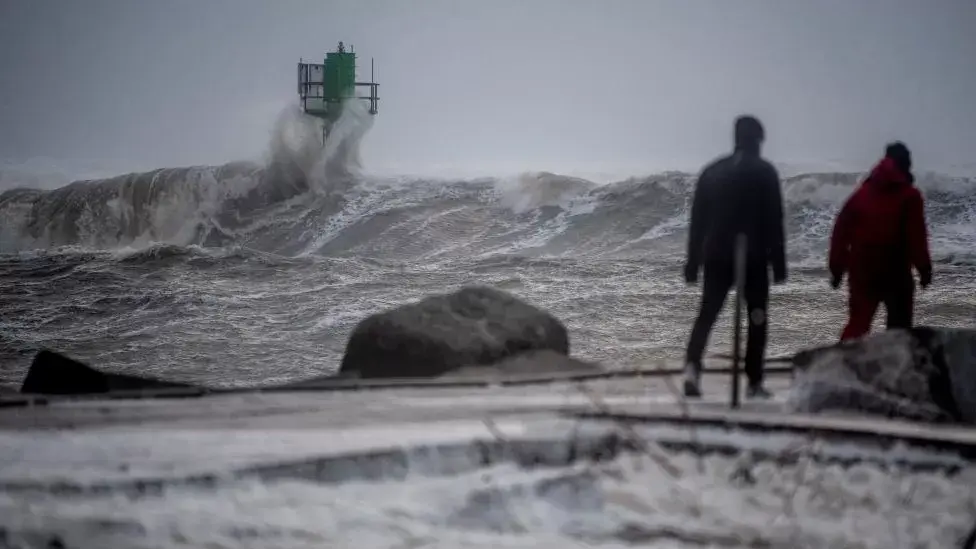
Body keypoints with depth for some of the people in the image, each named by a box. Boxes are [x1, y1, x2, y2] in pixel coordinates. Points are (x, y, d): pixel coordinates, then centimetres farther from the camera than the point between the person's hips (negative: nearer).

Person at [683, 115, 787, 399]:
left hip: (716, 256, 3)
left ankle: (692, 368, -16)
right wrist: (779, 264, -4)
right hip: (754, 257, -3)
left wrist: (693, 262, 12)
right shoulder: (764, 172, -3)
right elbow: (774, 221, -7)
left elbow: (697, 220, 8)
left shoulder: (712, 171, 8)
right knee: (757, 318, 8)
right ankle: (754, 382, 6)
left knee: (706, 315, 6)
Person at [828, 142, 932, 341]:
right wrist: (924, 268, -4)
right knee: (899, 326, 8)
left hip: (862, 271, 4)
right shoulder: (910, 195, -3)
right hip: (896, 272, -3)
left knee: (857, 323, 8)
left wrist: (837, 268, 9)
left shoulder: (862, 193, 9)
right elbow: (916, 236, -10)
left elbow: (841, 231, 6)